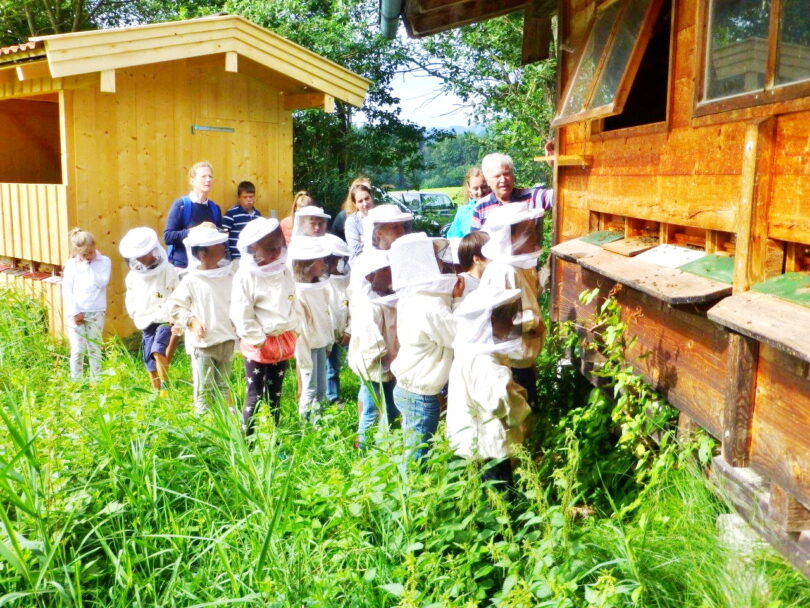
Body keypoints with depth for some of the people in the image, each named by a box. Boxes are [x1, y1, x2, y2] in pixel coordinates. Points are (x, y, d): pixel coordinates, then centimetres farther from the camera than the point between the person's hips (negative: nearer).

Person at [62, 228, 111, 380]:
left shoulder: (104, 261, 2)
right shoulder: (71, 264, 3)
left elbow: (102, 282, -13)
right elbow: (66, 290, 0)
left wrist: (88, 266, -10)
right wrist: (75, 312, -8)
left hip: (96, 312, 0)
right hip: (76, 312, 0)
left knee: (94, 348, 7)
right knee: (78, 349, -1)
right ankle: (76, 382, 9)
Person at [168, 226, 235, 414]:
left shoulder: (228, 275, 3)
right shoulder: (191, 281, -10)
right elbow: (175, 306, -5)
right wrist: (191, 321, -16)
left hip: (227, 341, 5)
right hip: (202, 343, -5)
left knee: (223, 386, 17)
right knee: (204, 388, 3)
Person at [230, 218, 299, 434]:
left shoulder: (285, 272, 3)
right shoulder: (246, 277, -16)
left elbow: (294, 303, 12)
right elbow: (241, 316, -17)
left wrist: (293, 331, 5)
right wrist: (258, 341, -16)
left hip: (283, 341, 6)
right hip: (258, 346, -6)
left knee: (275, 394, 17)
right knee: (255, 395, 0)